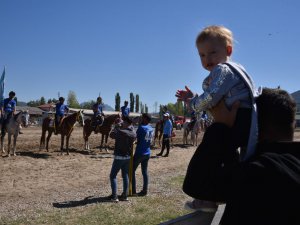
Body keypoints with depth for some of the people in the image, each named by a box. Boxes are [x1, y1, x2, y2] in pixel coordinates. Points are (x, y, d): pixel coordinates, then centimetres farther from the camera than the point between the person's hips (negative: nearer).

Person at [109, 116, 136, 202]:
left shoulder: (121, 132, -20)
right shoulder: (133, 133, 0)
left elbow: (112, 135, -5)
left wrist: (116, 127, 8)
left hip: (119, 157, -6)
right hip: (128, 157, 6)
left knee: (113, 176, 3)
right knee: (125, 176, 13)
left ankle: (114, 196, -2)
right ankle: (125, 195, 15)